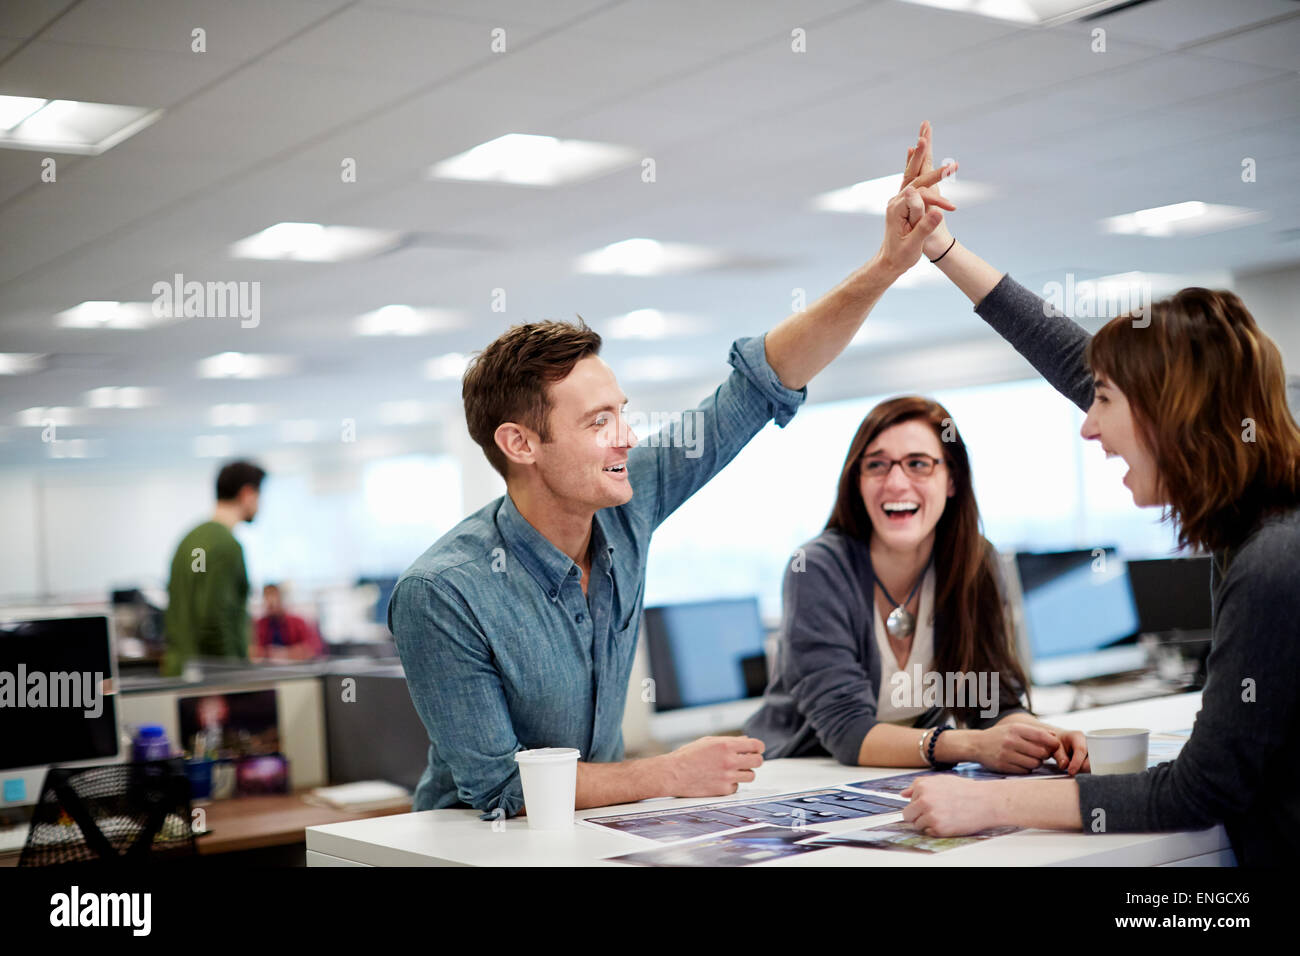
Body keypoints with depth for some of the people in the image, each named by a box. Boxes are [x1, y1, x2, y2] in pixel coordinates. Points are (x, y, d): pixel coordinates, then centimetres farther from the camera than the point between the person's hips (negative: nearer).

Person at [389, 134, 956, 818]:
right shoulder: (440, 594, -23)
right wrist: (669, 775, -17)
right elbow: (498, 788, -19)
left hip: (595, 830, 5)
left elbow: (762, 383, -4)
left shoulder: (622, 508, -7)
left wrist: (888, 265, -11)